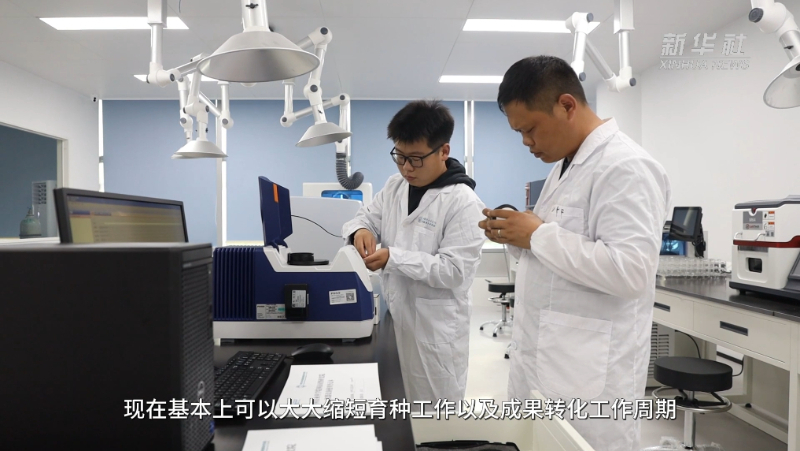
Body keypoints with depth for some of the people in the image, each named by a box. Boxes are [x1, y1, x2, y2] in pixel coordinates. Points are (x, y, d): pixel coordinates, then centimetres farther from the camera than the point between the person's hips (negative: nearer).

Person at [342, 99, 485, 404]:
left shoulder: (462, 201, -18)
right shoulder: (395, 186, 3)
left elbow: (455, 270, -22)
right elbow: (366, 216, 12)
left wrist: (393, 258, -27)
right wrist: (361, 230, -13)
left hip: (435, 324, -6)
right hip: (394, 313, 6)